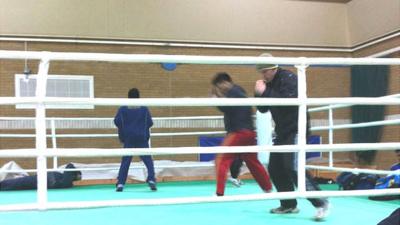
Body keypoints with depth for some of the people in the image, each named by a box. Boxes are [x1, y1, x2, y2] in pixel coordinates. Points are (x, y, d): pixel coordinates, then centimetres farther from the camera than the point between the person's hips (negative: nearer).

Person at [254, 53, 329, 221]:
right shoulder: (269, 84, 11)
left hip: (296, 130, -9)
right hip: (282, 132, 9)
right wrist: (259, 93, -5)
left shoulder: (289, 78, -12)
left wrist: (265, 92, -26)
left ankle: (321, 203, -11)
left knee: (293, 168, -18)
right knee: (274, 168, 6)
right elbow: (263, 109, 12)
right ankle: (289, 204, 17)